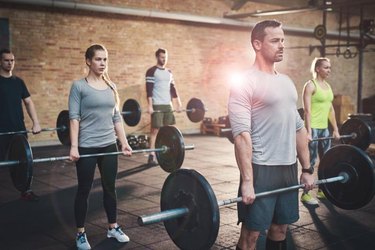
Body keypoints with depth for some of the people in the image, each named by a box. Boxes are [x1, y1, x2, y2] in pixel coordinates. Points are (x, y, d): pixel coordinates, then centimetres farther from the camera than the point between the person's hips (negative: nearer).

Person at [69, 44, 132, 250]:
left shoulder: (111, 87, 9)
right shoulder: (79, 86, -6)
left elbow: (116, 117, 11)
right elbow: (74, 117, -11)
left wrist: (124, 143, 8)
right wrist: (74, 146, -18)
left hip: (109, 145, 5)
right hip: (87, 147, -5)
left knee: (110, 188, 13)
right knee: (84, 190, 5)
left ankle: (113, 227, 27)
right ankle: (80, 233, 17)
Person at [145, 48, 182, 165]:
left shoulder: (169, 72, 15)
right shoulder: (151, 71, -6)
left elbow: (173, 89, 17)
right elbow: (149, 89, -13)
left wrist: (179, 104, 12)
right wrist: (149, 105, -20)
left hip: (168, 105, 7)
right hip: (157, 106, -6)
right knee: (155, 130, -7)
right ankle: (152, 156, -5)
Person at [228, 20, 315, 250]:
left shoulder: (287, 82, 13)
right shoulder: (245, 83, -12)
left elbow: (299, 127, 16)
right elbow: (242, 134, -18)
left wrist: (307, 169, 13)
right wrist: (247, 181, -22)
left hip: (288, 168, 8)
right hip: (261, 169, -7)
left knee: (280, 227, 16)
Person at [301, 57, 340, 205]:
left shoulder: (327, 86, 14)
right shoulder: (310, 85, -10)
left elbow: (331, 109, 17)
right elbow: (307, 110, -16)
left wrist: (336, 129, 15)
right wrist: (309, 132, -22)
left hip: (324, 128, 8)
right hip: (313, 128, -8)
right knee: (310, 162, -3)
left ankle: (322, 190, 24)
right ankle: (305, 194, 5)